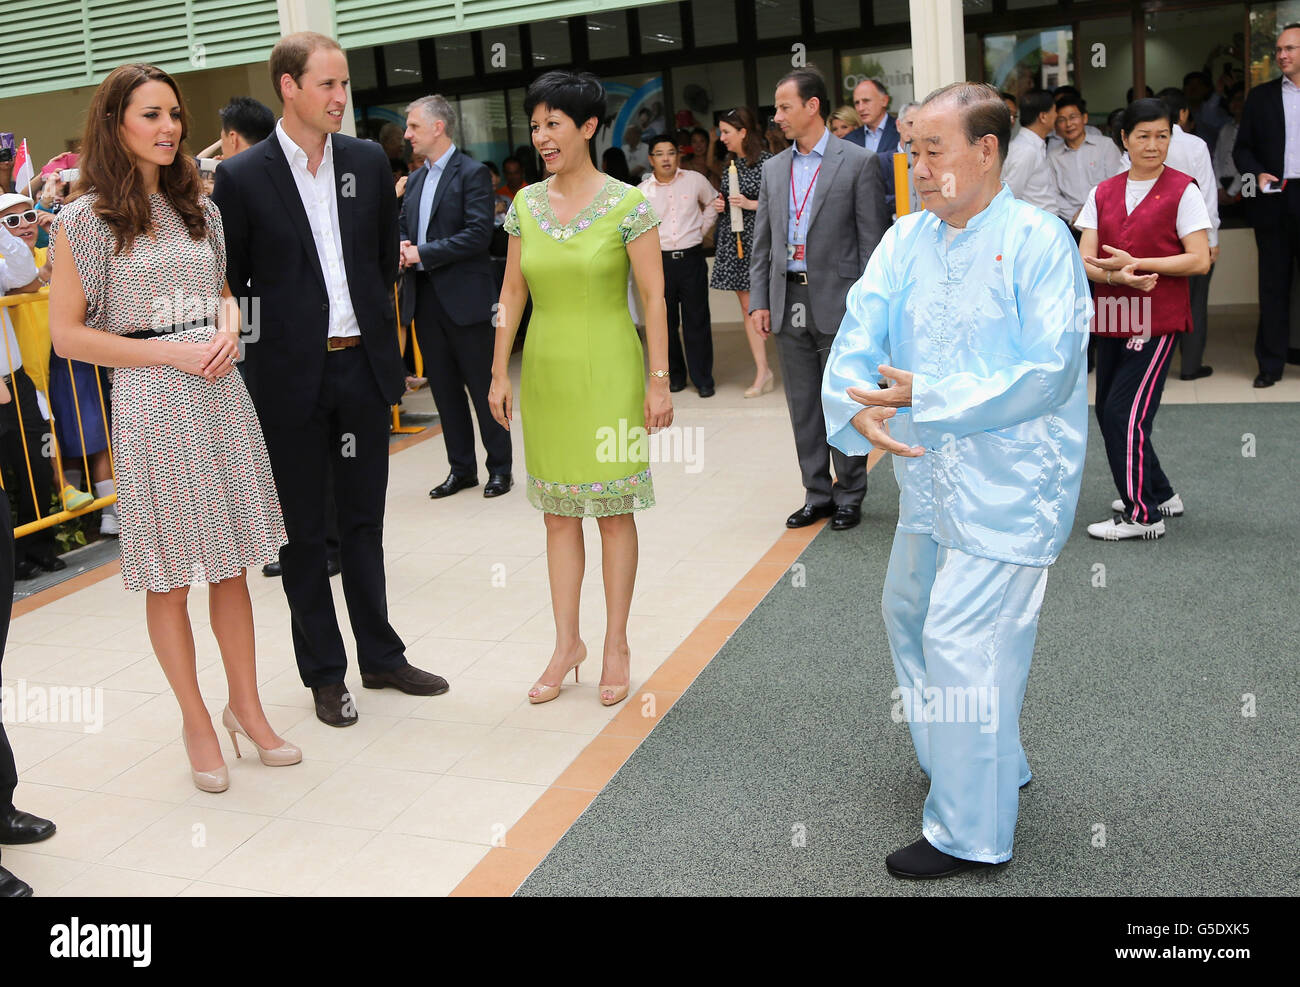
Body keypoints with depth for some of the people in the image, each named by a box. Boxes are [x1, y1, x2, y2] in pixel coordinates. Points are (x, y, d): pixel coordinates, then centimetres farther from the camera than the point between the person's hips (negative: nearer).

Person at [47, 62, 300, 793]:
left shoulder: (199, 208, 10)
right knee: (170, 580, 5)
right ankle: (197, 720, 20)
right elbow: (68, 335, -6)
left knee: (232, 566, 10)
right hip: (151, 408, -4)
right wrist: (171, 352, -13)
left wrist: (228, 327, 0)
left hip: (222, 397, 4)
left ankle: (247, 706, 24)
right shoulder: (87, 219, -5)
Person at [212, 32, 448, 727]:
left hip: (363, 365, 3)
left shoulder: (369, 162, 5)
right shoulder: (243, 177, -7)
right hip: (292, 377, -3)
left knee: (363, 521, 14)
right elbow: (230, 280, -1)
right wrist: (278, 332, 0)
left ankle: (380, 656, 27)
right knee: (302, 531, 8)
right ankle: (324, 672, 22)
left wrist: (376, 331, 13)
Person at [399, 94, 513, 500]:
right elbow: (402, 225, 22)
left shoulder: (472, 173, -8)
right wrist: (401, 247, -2)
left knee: (483, 387, 1)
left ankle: (500, 468, 13)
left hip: (465, 298, -7)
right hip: (427, 298, 7)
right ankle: (462, 468, 21)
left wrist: (423, 252, -16)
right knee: (444, 389, 11)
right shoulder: (416, 179, 16)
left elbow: (478, 234, -17)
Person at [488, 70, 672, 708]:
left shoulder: (627, 205, -7)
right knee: (558, 509, 9)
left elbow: (653, 298, -7)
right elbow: (512, 294, 9)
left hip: (608, 373, -4)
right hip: (545, 373, 4)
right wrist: (499, 373, 6)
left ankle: (616, 644, 16)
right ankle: (566, 644, 19)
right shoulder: (526, 204, 6)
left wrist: (659, 381, -11)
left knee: (613, 508, 4)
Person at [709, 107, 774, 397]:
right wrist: (720, 205, 5)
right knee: (747, 306, 6)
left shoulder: (768, 162, -8)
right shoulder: (730, 164, 14)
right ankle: (762, 371, 10)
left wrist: (751, 204, -17)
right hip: (733, 241, 7)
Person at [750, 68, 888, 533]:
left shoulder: (857, 162, -3)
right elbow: (762, 241, 14)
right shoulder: (774, 168, 13)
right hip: (788, 303, 5)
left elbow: (871, 239, -5)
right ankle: (817, 494, 21)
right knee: (802, 407, 10)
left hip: (837, 302, -5)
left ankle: (849, 497, 16)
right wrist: (759, 300, 6)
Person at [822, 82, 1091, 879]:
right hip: (930, 473, 8)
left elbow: (1048, 372, -20)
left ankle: (971, 833, 12)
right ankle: (995, 767, 44)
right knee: (910, 612, 22)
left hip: (1009, 480, -8)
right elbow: (861, 329, -6)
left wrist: (926, 396, -24)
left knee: (963, 642, -7)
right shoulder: (907, 238, 5)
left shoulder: (1037, 240, -13)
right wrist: (857, 408, -27)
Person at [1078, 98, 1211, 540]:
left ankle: (1143, 515, 4)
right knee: (1108, 412, 11)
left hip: (1159, 321, -6)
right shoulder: (1103, 193, 9)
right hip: (1112, 320, 6)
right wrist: (1116, 276, -18)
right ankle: (1160, 495, 29)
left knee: (1125, 413, -9)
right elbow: (1085, 260, 2)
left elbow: (1200, 260, -10)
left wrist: (1134, 263, -16)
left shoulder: (1183, 190, -4)